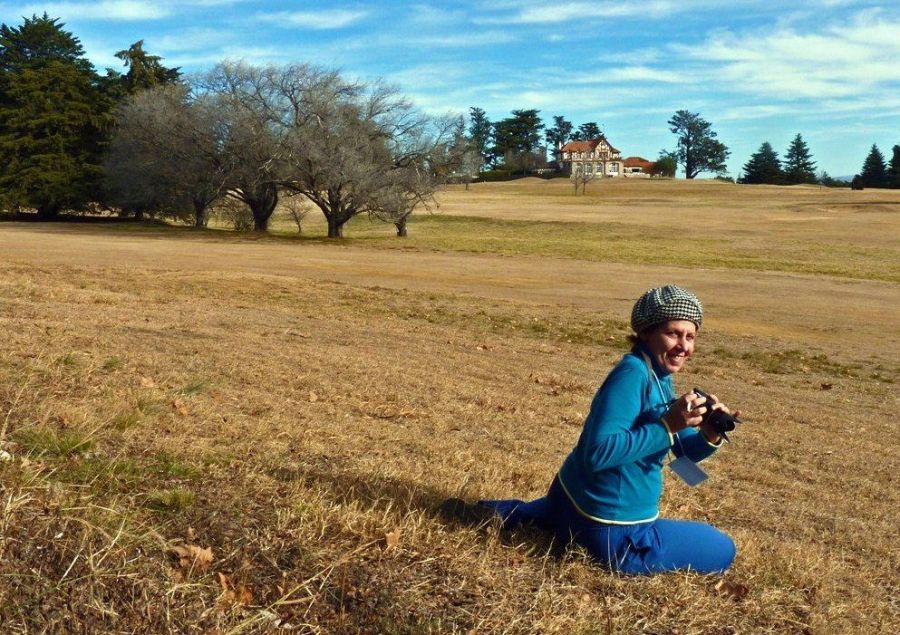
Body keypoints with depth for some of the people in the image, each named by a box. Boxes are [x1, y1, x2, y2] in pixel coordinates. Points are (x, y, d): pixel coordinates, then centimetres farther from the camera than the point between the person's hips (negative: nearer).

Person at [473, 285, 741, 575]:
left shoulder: (659, 378, 6)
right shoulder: (632, 375, -23)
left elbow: (685, 452, 10)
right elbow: (598, 453, -32)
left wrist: (710, 435, -11)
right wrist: (667, 426, -32)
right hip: (612, 534, -10)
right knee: (721, 550, 5)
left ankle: (515, 514, 27)